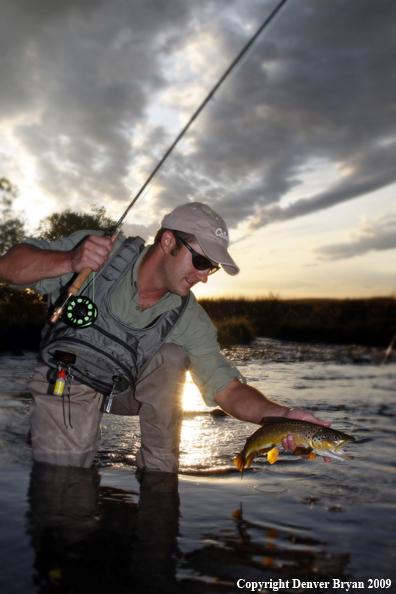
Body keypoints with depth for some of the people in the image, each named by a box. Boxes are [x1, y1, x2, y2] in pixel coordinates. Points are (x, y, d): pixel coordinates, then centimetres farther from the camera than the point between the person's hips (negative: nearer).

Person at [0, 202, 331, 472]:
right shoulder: (98, 250, -20)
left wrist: (280, 414, -38)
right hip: (65, 384, -2)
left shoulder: (190, 320, -15)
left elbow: (228, 390, -18)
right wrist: (69, 262, -39)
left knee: (171, 358, -25)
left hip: (124, 391, 3)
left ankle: (160, 472, -9)